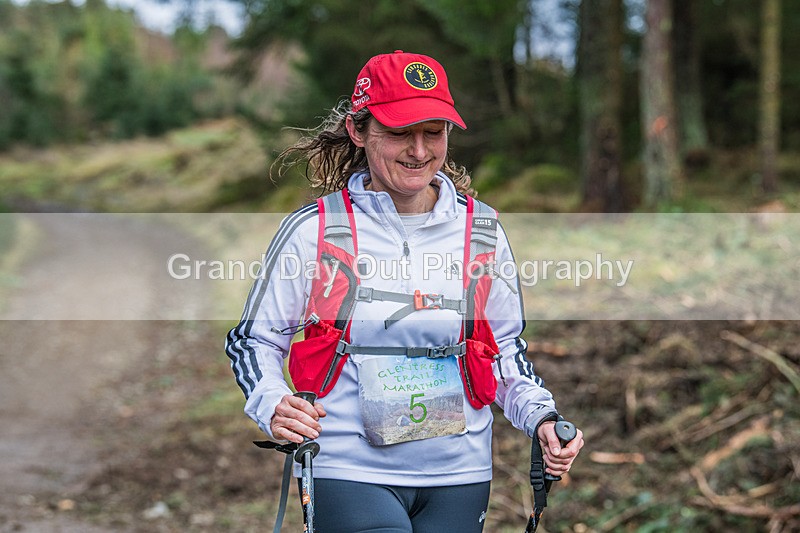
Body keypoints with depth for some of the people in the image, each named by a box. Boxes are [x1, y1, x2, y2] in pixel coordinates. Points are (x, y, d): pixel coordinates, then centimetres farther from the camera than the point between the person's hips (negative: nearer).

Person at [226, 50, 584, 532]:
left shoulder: (482, 231, 4)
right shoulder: (314, 230, -5)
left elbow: (506, 347, 15)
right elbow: (253, 340, 2)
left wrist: (541, 418, 0)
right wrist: (273, 406, -16)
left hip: (459, 476, 4)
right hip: (348, 472, -3)